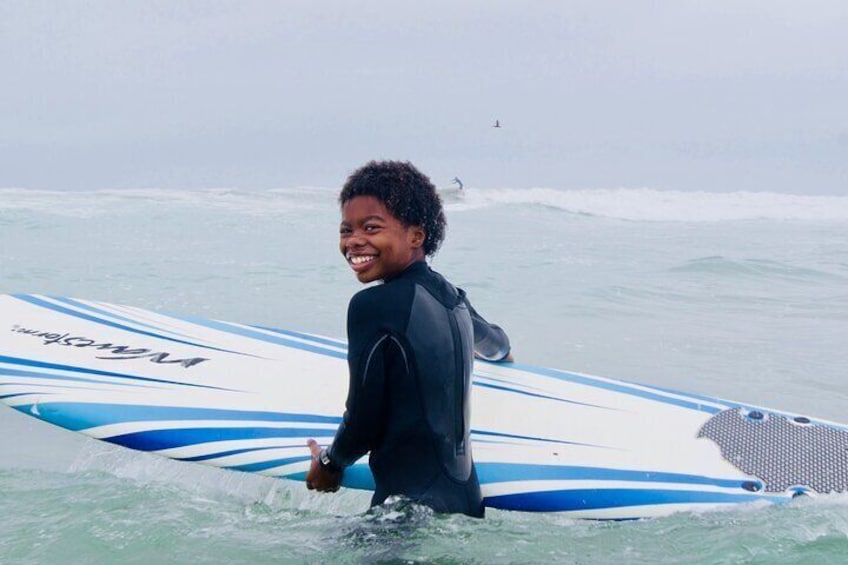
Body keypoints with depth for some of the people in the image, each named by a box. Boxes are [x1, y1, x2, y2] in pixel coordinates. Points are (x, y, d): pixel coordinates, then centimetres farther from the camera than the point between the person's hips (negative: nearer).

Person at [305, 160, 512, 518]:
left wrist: (328, 464, 10)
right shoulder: (451, 297, 10)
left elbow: (363, 422, -10)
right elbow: (498, 346, 34)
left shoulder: (373, 306, -14)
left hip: (411, 504, -8)